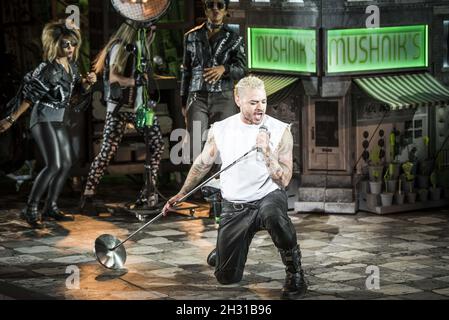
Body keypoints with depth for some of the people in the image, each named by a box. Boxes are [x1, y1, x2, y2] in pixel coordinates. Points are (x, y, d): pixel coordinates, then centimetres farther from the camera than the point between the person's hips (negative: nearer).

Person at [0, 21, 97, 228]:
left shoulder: (71, 65, 4)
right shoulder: (49, 69, -19)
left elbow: (79, 86, 21)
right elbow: (30, 96, -18)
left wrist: (88, 81, -2)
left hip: (59, 120, 9)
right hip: (45, 118, -9)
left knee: (67, 163, 9)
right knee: (53, 165, -18)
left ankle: (50, 207, 18)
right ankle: (30, 210, -12)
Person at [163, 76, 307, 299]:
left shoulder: (280, 131, -11)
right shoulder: (220, 130, -3)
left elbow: (284, 180, -16)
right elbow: (202, 164, 14)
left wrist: (266, 150, -28)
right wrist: (181, 195, 16)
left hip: (268, 197, -3)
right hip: (234, 209, 3)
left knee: (272, 214, -42)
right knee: (226, 278, 1)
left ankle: (295, 272, -19)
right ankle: (225, 248, 39)